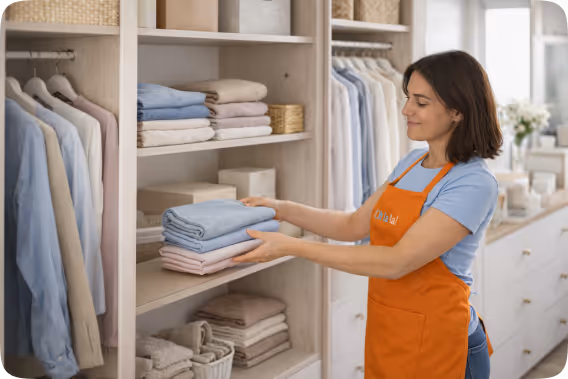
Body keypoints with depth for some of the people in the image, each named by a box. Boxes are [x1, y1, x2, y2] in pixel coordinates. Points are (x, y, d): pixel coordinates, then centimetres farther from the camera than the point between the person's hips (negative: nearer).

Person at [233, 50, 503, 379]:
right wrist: (283, 209, 1)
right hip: (387, 337, 7)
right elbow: (355, 225, 12)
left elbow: (397, 262, -26)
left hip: (436, 349, -7)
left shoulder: (474, 183, -20)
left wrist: (293, 247, -27)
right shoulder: (412, 163, 7)